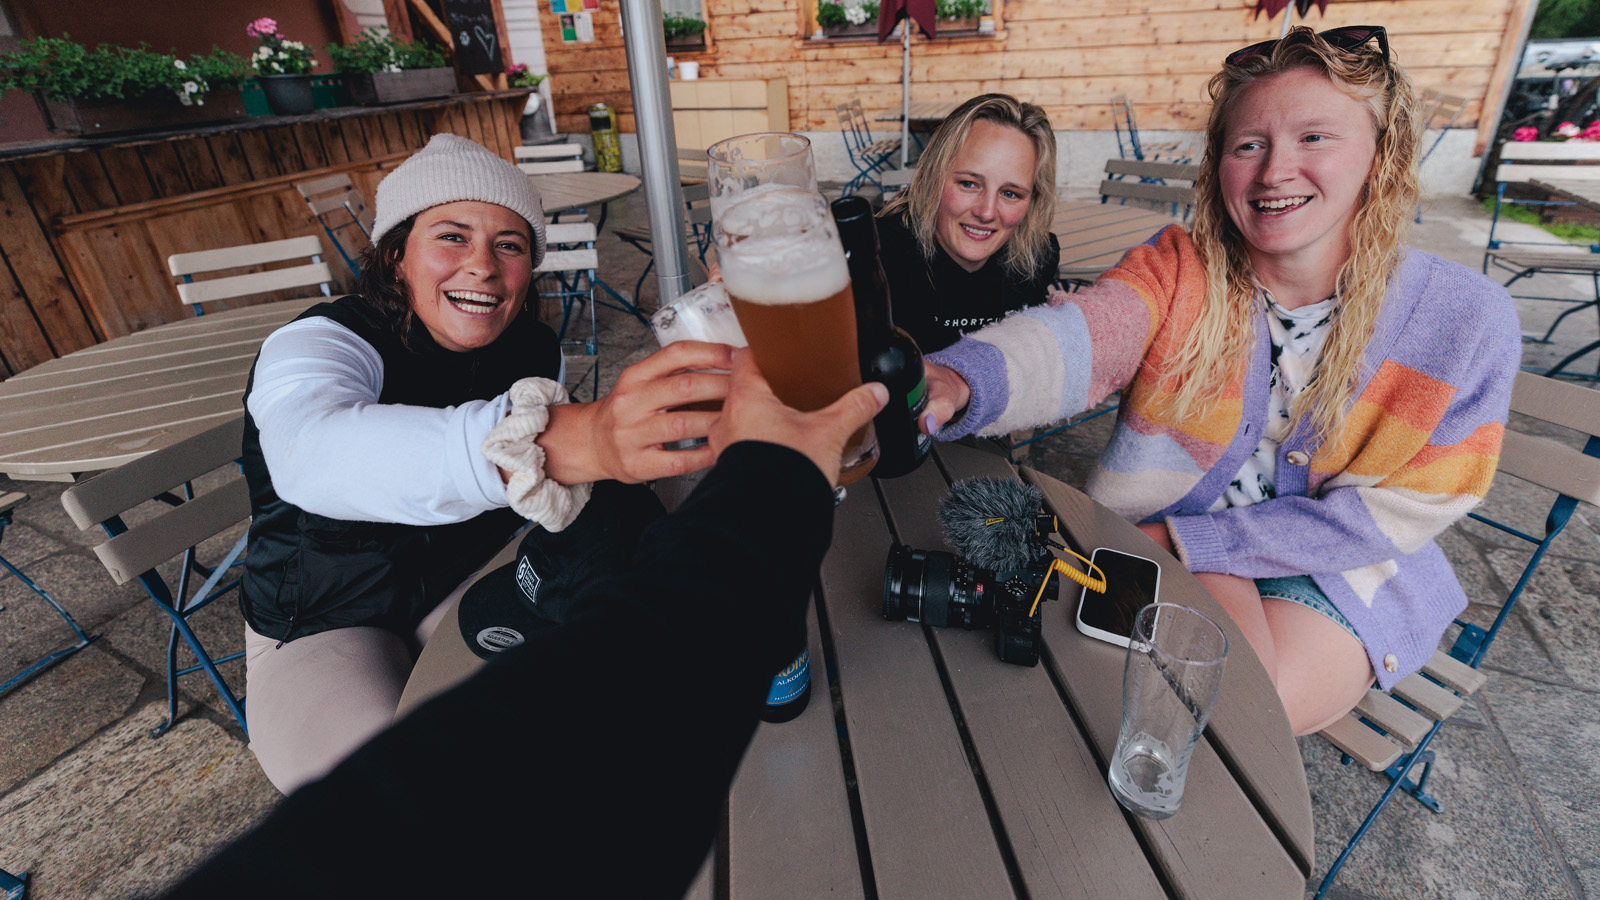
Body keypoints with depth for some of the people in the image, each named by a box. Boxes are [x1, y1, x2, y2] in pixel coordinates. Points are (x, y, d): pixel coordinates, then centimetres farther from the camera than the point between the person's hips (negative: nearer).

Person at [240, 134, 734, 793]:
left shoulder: (534, 350, -8)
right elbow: (312, 453, -53)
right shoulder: (317, 343, -24)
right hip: (321, 629, -4)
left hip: (467, 589, 5)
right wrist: (573, 438, -70)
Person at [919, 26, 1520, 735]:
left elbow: (1390, 514, -12)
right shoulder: (1178, 269, -12)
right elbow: (1078, 336, -34)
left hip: (1342, 571, 1)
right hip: (1166, 533, 0)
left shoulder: (1465, 318, -12)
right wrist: (964, 379, -58)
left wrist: (1182, 539, -21)